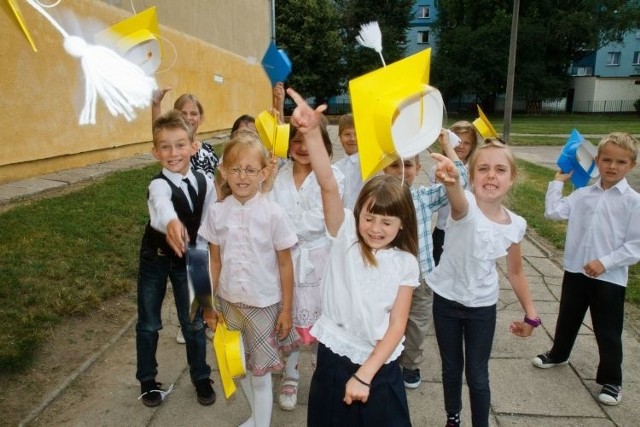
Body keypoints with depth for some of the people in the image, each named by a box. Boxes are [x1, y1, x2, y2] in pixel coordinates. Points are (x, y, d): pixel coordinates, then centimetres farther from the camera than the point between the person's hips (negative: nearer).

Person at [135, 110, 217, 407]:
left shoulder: (204, 183, -11)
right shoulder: (159, 185, -26)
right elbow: (162, 206, -51)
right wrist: (171, 222, -73)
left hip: (189, 258, 3)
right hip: (156, 259, -3)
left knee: (194, 322, 12)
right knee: (148, 324, 14)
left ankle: (201, 377, 32)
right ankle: (148, 380, 35)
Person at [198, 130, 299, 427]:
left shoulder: (273, 214, -14)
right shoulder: (216, 212, -6)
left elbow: (285, 265, -7)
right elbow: (215, 261, 3)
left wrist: (286, 309, -4)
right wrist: (207, 304, 7)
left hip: (264, 305, -3)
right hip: (229, 302, 4)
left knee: (259, 371, 8)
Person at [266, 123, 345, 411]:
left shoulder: (331, 176, -7)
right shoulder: (278, 175, 3)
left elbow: (318, 220, -15)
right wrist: (299, 227, -19)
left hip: (317, 260, -2)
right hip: (284, 258, 2)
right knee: (287, 319, 13)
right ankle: (290, 377, 34)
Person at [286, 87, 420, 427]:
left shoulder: (405, 264, -6)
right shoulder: (345, 235, -9)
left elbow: (397, 326, -7)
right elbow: (328, 185, -26)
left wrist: (364, 375, -14)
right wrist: (311, 132, -40)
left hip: (380, 368, 1)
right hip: (333, 359, 0)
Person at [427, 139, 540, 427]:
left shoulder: (515, 225, -10)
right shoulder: (466, 206, -23)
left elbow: (515, 272, 5)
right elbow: (458, 201, -51)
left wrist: (531, 315, 10)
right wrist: (451, 181, -74)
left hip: (483, 306, 2)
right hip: (446, 300, -1)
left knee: (477, 375, 9)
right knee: (451, 368, 18)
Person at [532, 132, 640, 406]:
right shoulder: (583, 194, 2)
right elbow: (553, 212, -6)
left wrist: (605, 262, -20)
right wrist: (558, 181, 0)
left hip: (610, 277, -4)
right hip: (575, 270, 4)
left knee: (608, 332, 8)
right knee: (567, 317, 22)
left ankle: (611, 380, 27)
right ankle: (558, 354, 45)